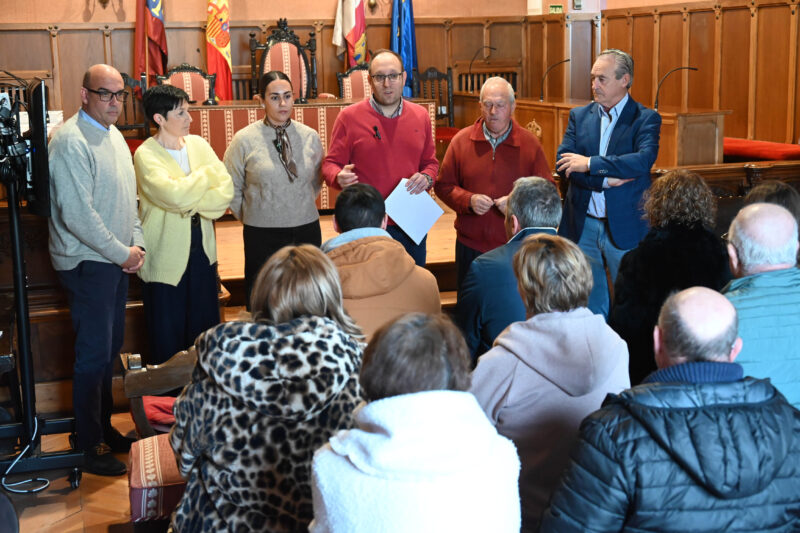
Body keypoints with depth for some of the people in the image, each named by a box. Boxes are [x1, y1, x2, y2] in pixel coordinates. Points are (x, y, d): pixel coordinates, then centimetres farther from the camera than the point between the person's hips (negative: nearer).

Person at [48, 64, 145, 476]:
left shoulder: (113, 135, 12)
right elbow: (77, 214, -22)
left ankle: (104, 427, 28)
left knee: (110, 349, 15)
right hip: (88, 263, -9)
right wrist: (122, 253, -14)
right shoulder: (71, 141, -17)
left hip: (117, 261, 9)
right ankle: (90, 447, 8)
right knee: (93, 355, -3)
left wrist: (137, 244, 5)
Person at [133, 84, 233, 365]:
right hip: (166, 255, -5)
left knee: (206, 326, 13)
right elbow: (174, 195, -28)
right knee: (168, 334, 5)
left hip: (202, 248, 5)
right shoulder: (145, 155, -12)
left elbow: (226, 190, -4)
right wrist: (208, 173, -13)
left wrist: (193, 204, -19)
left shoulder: (198, 144, 5)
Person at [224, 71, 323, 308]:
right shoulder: (245, 139, -4)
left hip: (306, 230, 2)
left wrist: (301, 207, 13)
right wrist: (249, 215, 6)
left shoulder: (309, 136, 4)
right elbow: (231, 188, 5)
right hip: (262, 234, -2)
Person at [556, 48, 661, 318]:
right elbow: (562, 163, -3)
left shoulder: (646, 119, -3)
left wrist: (590, 164, -20)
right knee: (590, 307, 13)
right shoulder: (579, 116, 8)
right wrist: (605, 179, -16)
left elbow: (644, 160, -21)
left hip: (625, 229, -3)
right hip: (583, 227, 3)